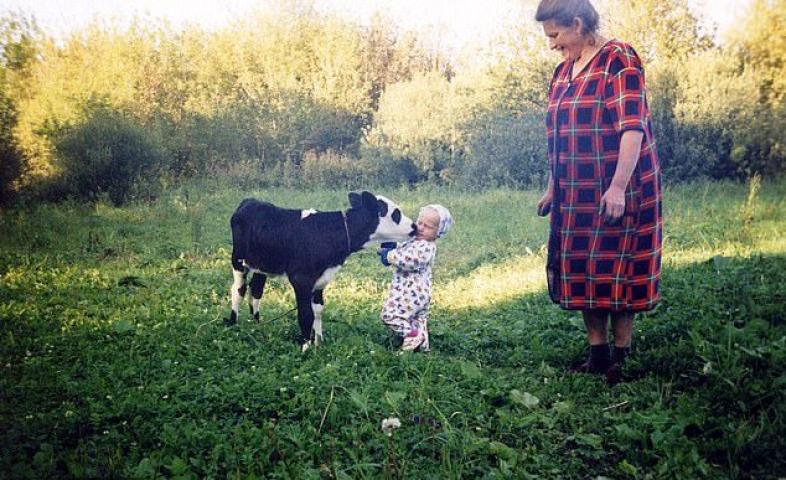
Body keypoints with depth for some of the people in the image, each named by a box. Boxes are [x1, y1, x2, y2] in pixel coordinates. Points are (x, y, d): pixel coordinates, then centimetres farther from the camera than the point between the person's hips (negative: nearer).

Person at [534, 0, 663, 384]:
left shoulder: (618, 60, -11)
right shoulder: (563, 70, 12)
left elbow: (633, 128, -18)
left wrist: (618, 187, -25)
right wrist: (552, 188, 17)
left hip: (614, 192, -8)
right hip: (577, 194, 8)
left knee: (615, 269, -1)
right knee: (581, 270, 9)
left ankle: (620, 359, 12)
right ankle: (597, 354, 19)